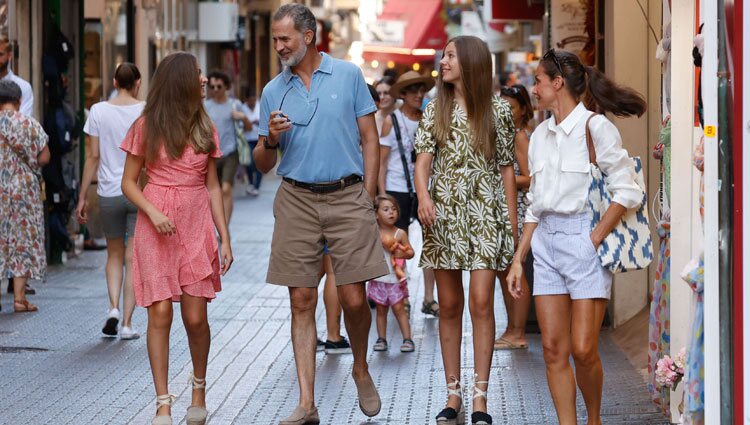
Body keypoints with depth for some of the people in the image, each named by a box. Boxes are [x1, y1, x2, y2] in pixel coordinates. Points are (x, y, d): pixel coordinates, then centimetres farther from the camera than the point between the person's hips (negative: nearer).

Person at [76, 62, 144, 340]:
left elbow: (93, 157, 0)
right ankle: (127, 323, 1)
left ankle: (113, 307, -1)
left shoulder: (99, 111, -2)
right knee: (133, 258, 3)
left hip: (109, 192, 1)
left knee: (114, 254, 18)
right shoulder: (147, 111, -4)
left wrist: (82, 197, 6)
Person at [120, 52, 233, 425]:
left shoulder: (205, 128, 8)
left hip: (196, 226, 2)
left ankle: (199, 387, 24)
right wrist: (153, 212, -16)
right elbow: (129, 183, 2)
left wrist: (225, 238, 6)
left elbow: (212, 186, 11)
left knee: (195, 318, -1)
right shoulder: (147, 127, -1)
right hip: (156, 226, -2)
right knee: (160, 314, -6)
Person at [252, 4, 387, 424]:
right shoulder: (274, 91, 9)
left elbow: (369, 137, 6)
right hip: (297, 200, 2)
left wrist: (368, 195, -2)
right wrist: (271, 139, -10)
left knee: (354, 299, -3)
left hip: (347, 196, -2)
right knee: (302, 302, 0)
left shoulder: (349, 75, 4)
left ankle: (361, 369, 26)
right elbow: (263, 164, 12)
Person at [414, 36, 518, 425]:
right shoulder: (435, 110, 8)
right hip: (444, 213, 2)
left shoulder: (497, 110, 3)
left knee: (481, 303, -8)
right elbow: (423, 160, 0)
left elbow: (506, 168, 6)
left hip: (485, 214, -2)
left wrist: (513, 223, 3)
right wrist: (423, 195, -20)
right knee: (449, 305, 4)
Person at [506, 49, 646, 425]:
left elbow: (628, 192, -11)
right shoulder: (540, 135, 14)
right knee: (553, 348, 1)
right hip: (546, 241, 6)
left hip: (583, 240, -6)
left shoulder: (595, 126, -7)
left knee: (583, 350, -8)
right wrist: (518, 259, 13)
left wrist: (594, 239, -12)